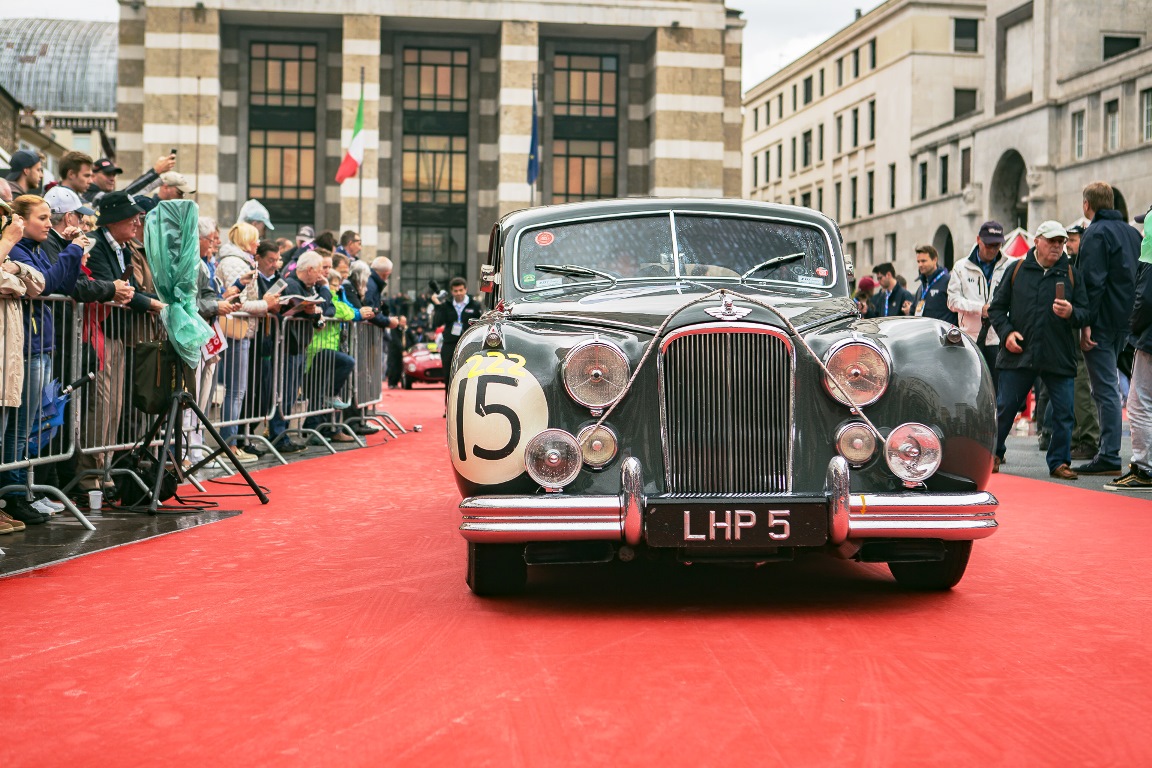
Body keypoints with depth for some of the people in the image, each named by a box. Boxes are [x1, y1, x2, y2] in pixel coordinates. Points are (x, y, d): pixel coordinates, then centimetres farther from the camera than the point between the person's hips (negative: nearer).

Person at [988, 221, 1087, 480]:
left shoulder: (1071, 274, 8)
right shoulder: (1018, 270, 6)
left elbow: (1085, 313, 7)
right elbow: (997, 307, 10)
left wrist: (1071, 313, -15)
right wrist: (1006, 332, -6)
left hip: (1059, 358, 1)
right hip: (1019, 354, -1)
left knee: (1063, 412, -1)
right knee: (1005, 407, 5)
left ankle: (1059, 462, 12)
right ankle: (993, 454, 23)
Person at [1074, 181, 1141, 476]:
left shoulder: (1096, 233, -11)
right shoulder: (1132, 232, 15)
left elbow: (1092, 282, -19)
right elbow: (1139, 277, 18)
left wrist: (1086, 324, -20)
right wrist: (1131, 316, 21)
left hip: (1102, 321, -8)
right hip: (1126, 322, 8)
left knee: (1105, 388, -8)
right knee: (1108, 384, 16)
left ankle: (1109, 457, -8)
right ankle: (1107, 448, 18)